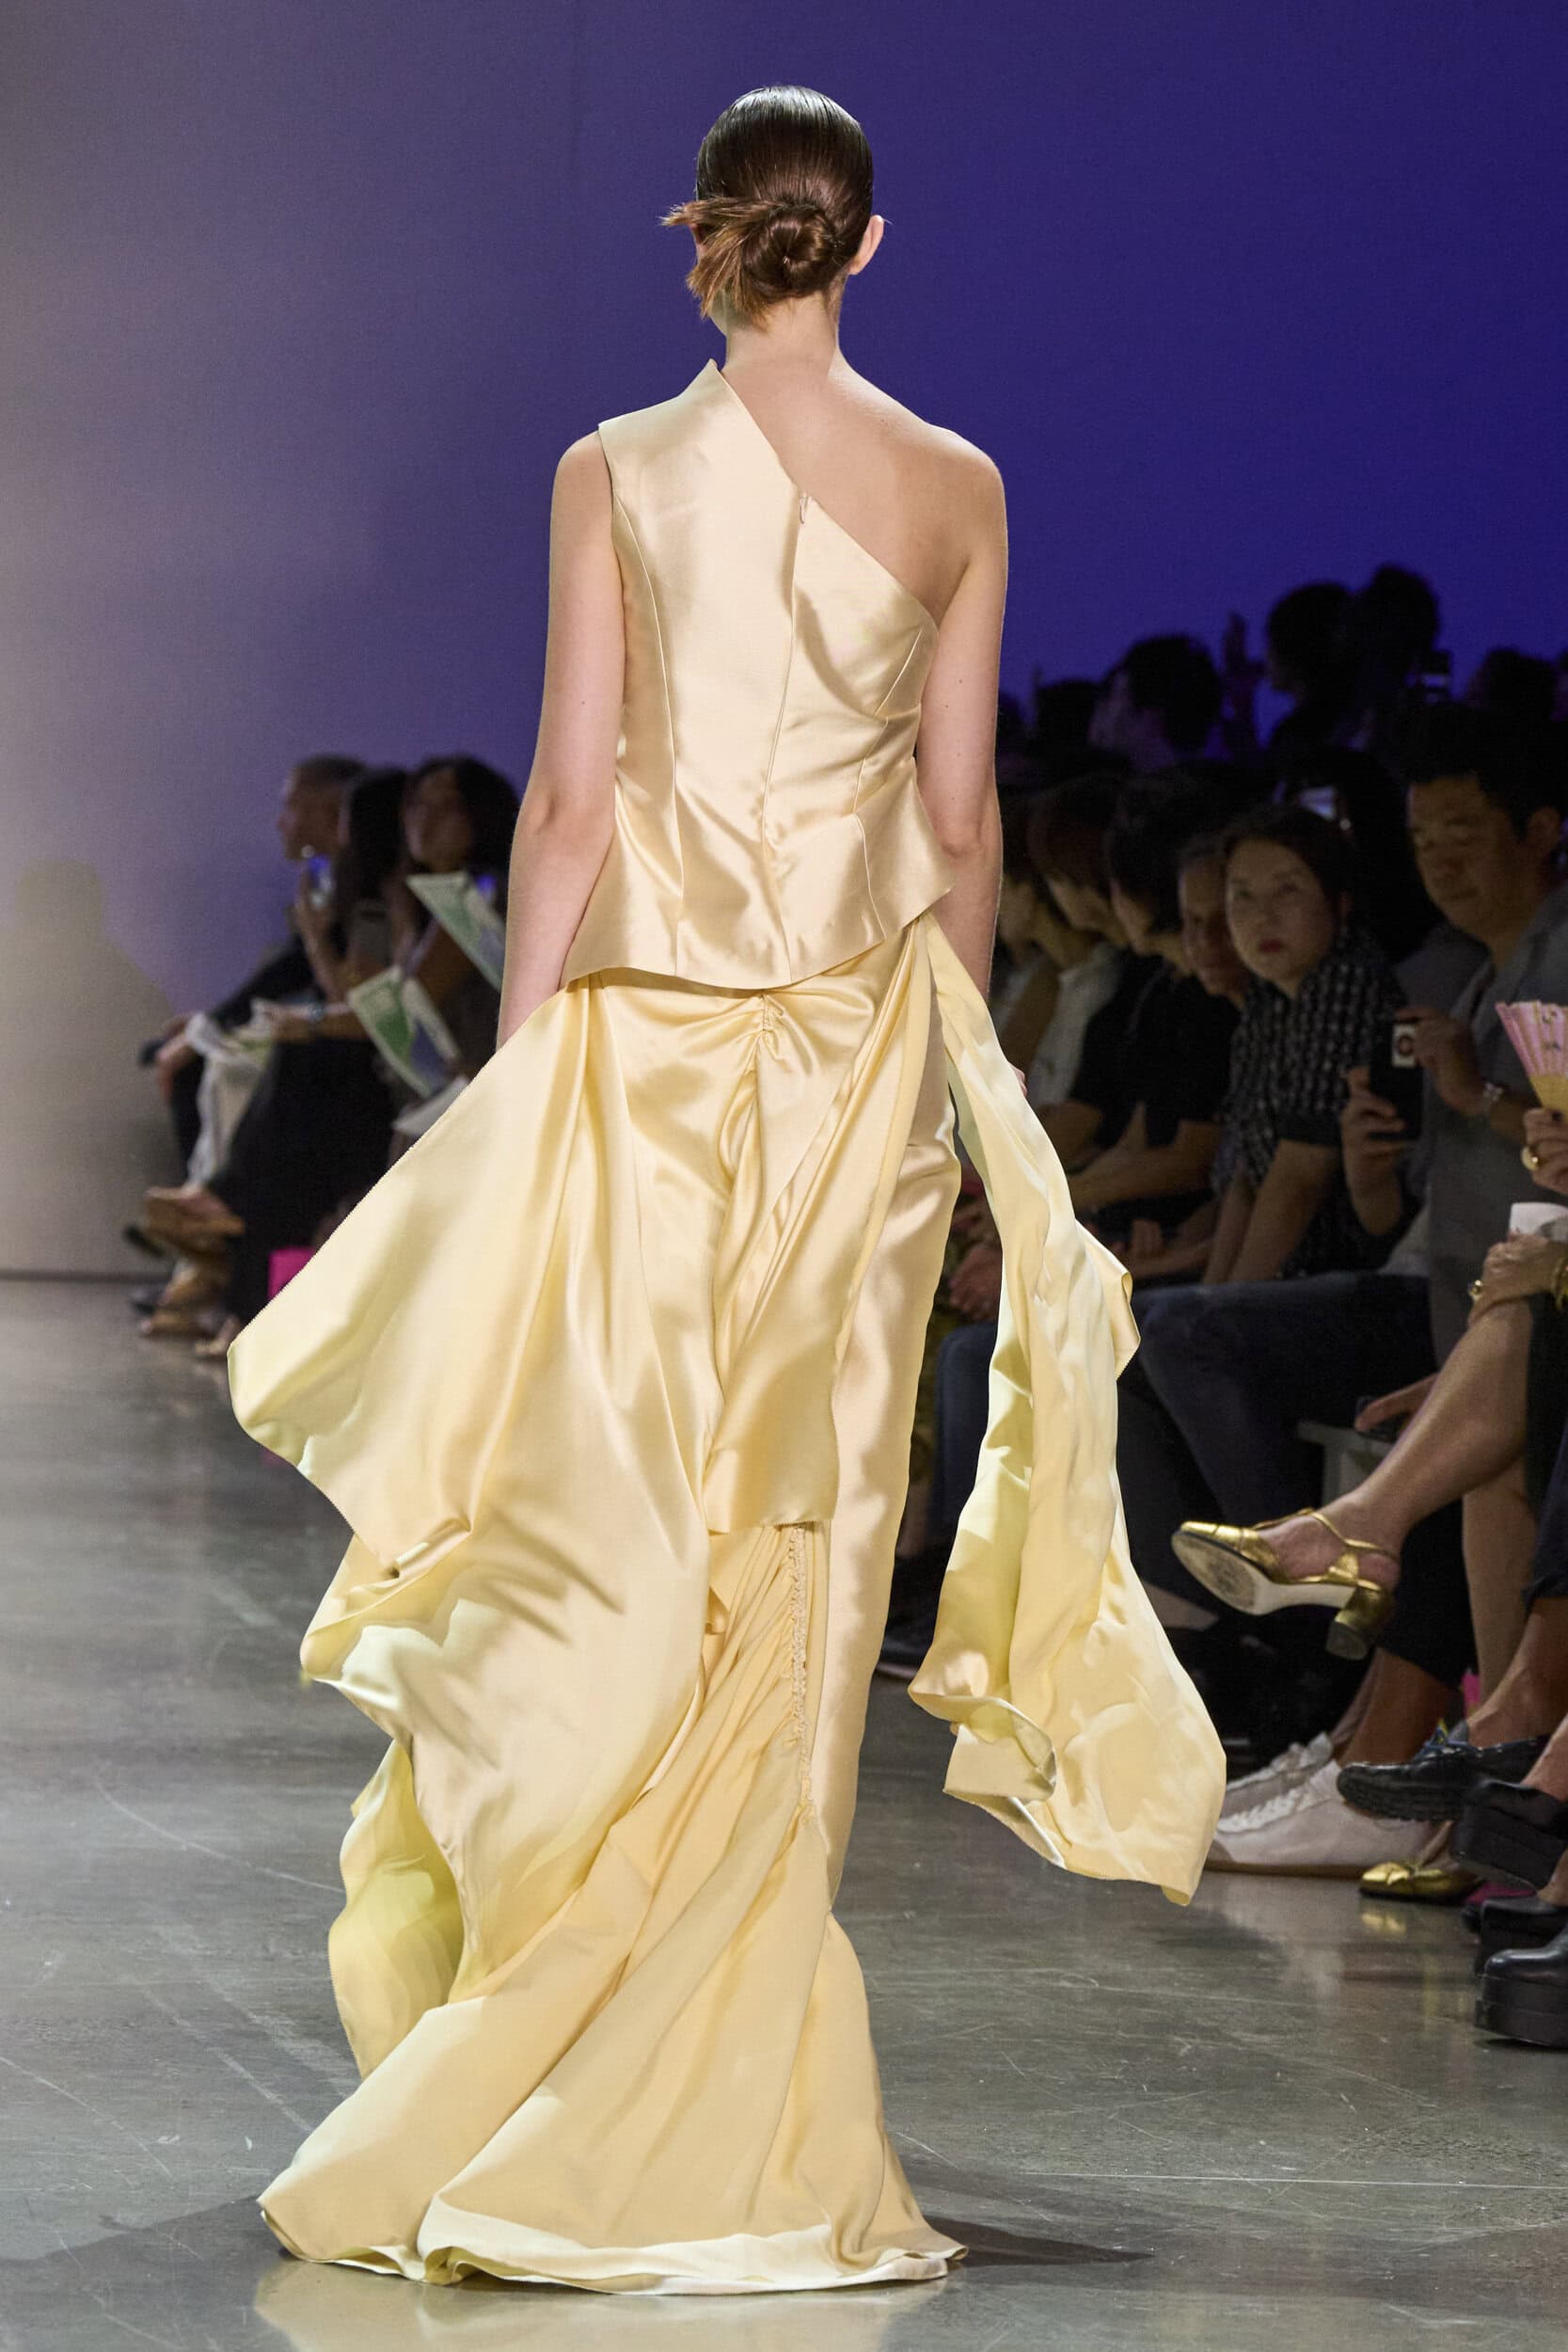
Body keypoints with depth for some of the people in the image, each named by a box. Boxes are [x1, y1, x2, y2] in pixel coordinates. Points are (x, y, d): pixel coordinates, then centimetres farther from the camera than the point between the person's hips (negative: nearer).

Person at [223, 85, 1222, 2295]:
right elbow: (963, 813, 5)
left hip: (648, 1027, -2)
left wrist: (514, 1066, -1)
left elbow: (574, 794, -6)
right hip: (864, 1034, 2)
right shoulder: (956, 489, 2)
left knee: (614, 1517, 3)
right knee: (805, 1534, 5)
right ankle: (743, 2108, 6)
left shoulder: (616, 472, -4)